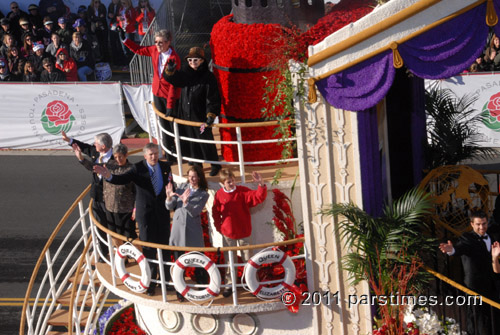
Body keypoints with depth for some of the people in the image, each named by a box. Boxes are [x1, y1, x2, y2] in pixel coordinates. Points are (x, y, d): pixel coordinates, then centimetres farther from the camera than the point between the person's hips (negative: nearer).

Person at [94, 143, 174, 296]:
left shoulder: (165, 167, 3)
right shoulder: (138, 168, -9)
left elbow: (170, 184, 15)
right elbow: (122, 179, -22)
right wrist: (109, 176, -41)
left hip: (163, 212, 3)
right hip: (146, 213, -3)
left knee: (164, 247, 11)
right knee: (149, 249, 2)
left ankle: (166, 280, 25)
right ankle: (150, 283, 13)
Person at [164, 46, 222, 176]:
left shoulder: (208, 77, -13)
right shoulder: (186, 73, 2)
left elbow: (213, 99, -15)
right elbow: (172, 79, 5)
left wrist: (211, 115, -24)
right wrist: (170, 70, -18)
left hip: (201, 116, -5)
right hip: (185, 114, 5)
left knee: (205, 140, 4)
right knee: (191, 141, 14)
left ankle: (215, 165, 21)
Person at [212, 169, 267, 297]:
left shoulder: (243, 191, -10)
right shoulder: (219, 195, -5)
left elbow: (258, 197, -22)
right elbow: (215, 212, 8)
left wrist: (261, 184, -37)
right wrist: (219, 226, 1)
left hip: (243, 232, -1)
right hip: (228, 233, 1)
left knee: (247, 258, 7)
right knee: (229, 260, 11)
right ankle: (229, 284, 22)